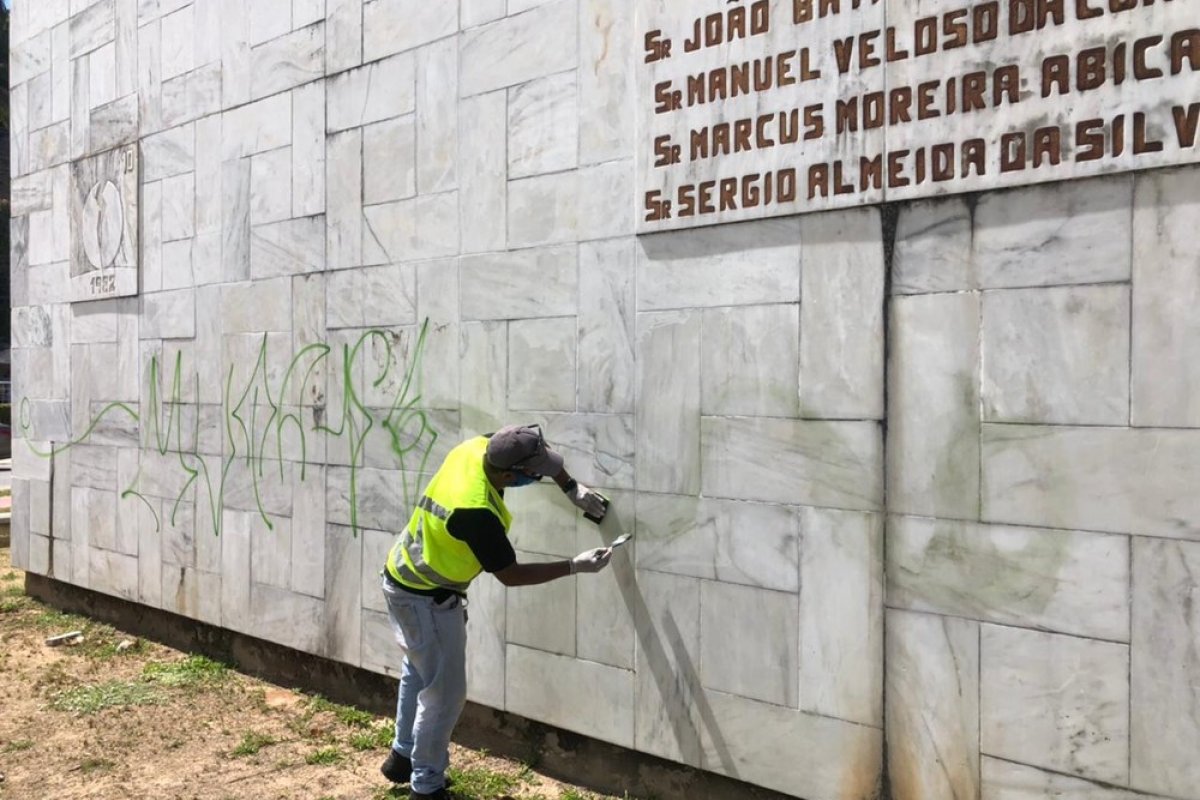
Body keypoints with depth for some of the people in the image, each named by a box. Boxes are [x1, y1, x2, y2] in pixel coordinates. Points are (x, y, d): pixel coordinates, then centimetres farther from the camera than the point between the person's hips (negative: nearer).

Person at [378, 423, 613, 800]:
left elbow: (536, 456, 6)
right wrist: (576, 566, -18)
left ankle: (403, 755, 44)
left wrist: (571, 487, 0)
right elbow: (511, 575, -22)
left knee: (419, 671, 26)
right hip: (427, 599, -10)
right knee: (445, 693, 4)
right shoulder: (476, 513, -36)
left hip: (403, 578, 10)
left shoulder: (476, 448, -15)